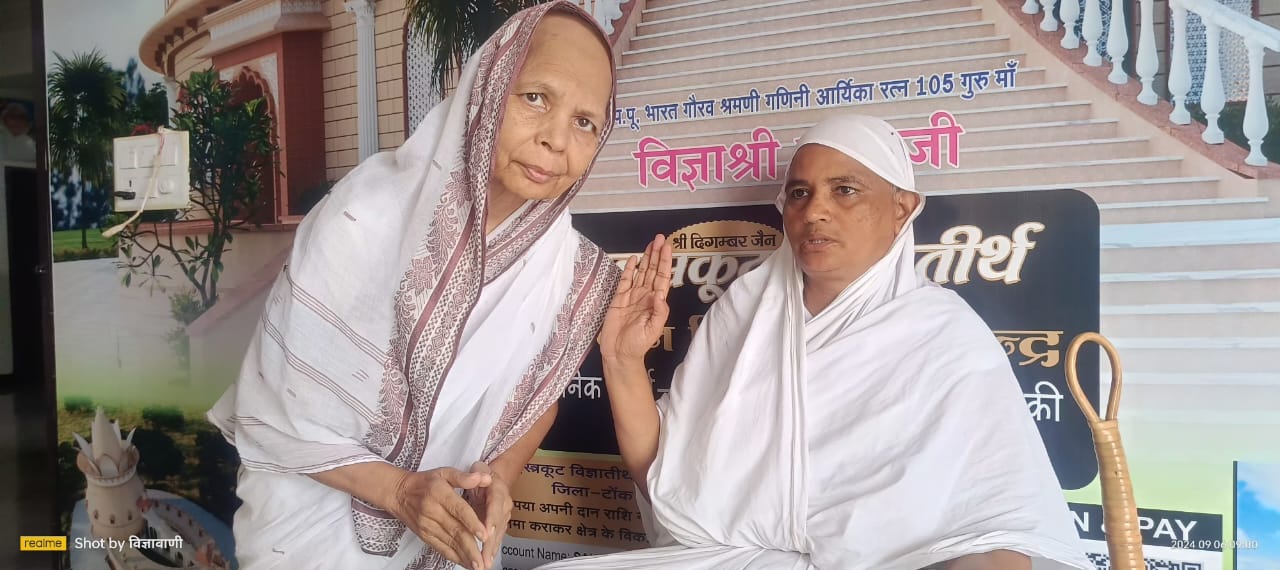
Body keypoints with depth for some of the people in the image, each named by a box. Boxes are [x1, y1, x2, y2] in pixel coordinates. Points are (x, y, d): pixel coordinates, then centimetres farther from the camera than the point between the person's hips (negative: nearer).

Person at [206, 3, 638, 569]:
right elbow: (277, 405, -17)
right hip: (318, 514, -3)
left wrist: (497, 478, -14)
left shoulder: (574, 269, -15)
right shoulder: (365, 215, -24)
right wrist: (399, 489, -24)